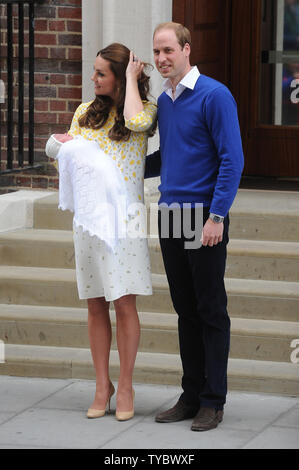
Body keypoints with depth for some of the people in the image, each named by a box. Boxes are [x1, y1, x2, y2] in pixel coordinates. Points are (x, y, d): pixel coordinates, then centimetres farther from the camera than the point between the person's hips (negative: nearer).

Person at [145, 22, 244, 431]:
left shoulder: (214, 96, -10)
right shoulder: (164, 101, 12)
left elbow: (232, 160, -13)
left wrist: (216, 217, -17)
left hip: (204, 219, -7)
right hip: (170, 217, 7)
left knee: (211, 311, 0)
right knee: (185, 310, 11)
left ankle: (213, 401, 6)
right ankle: (191, 395, 18)